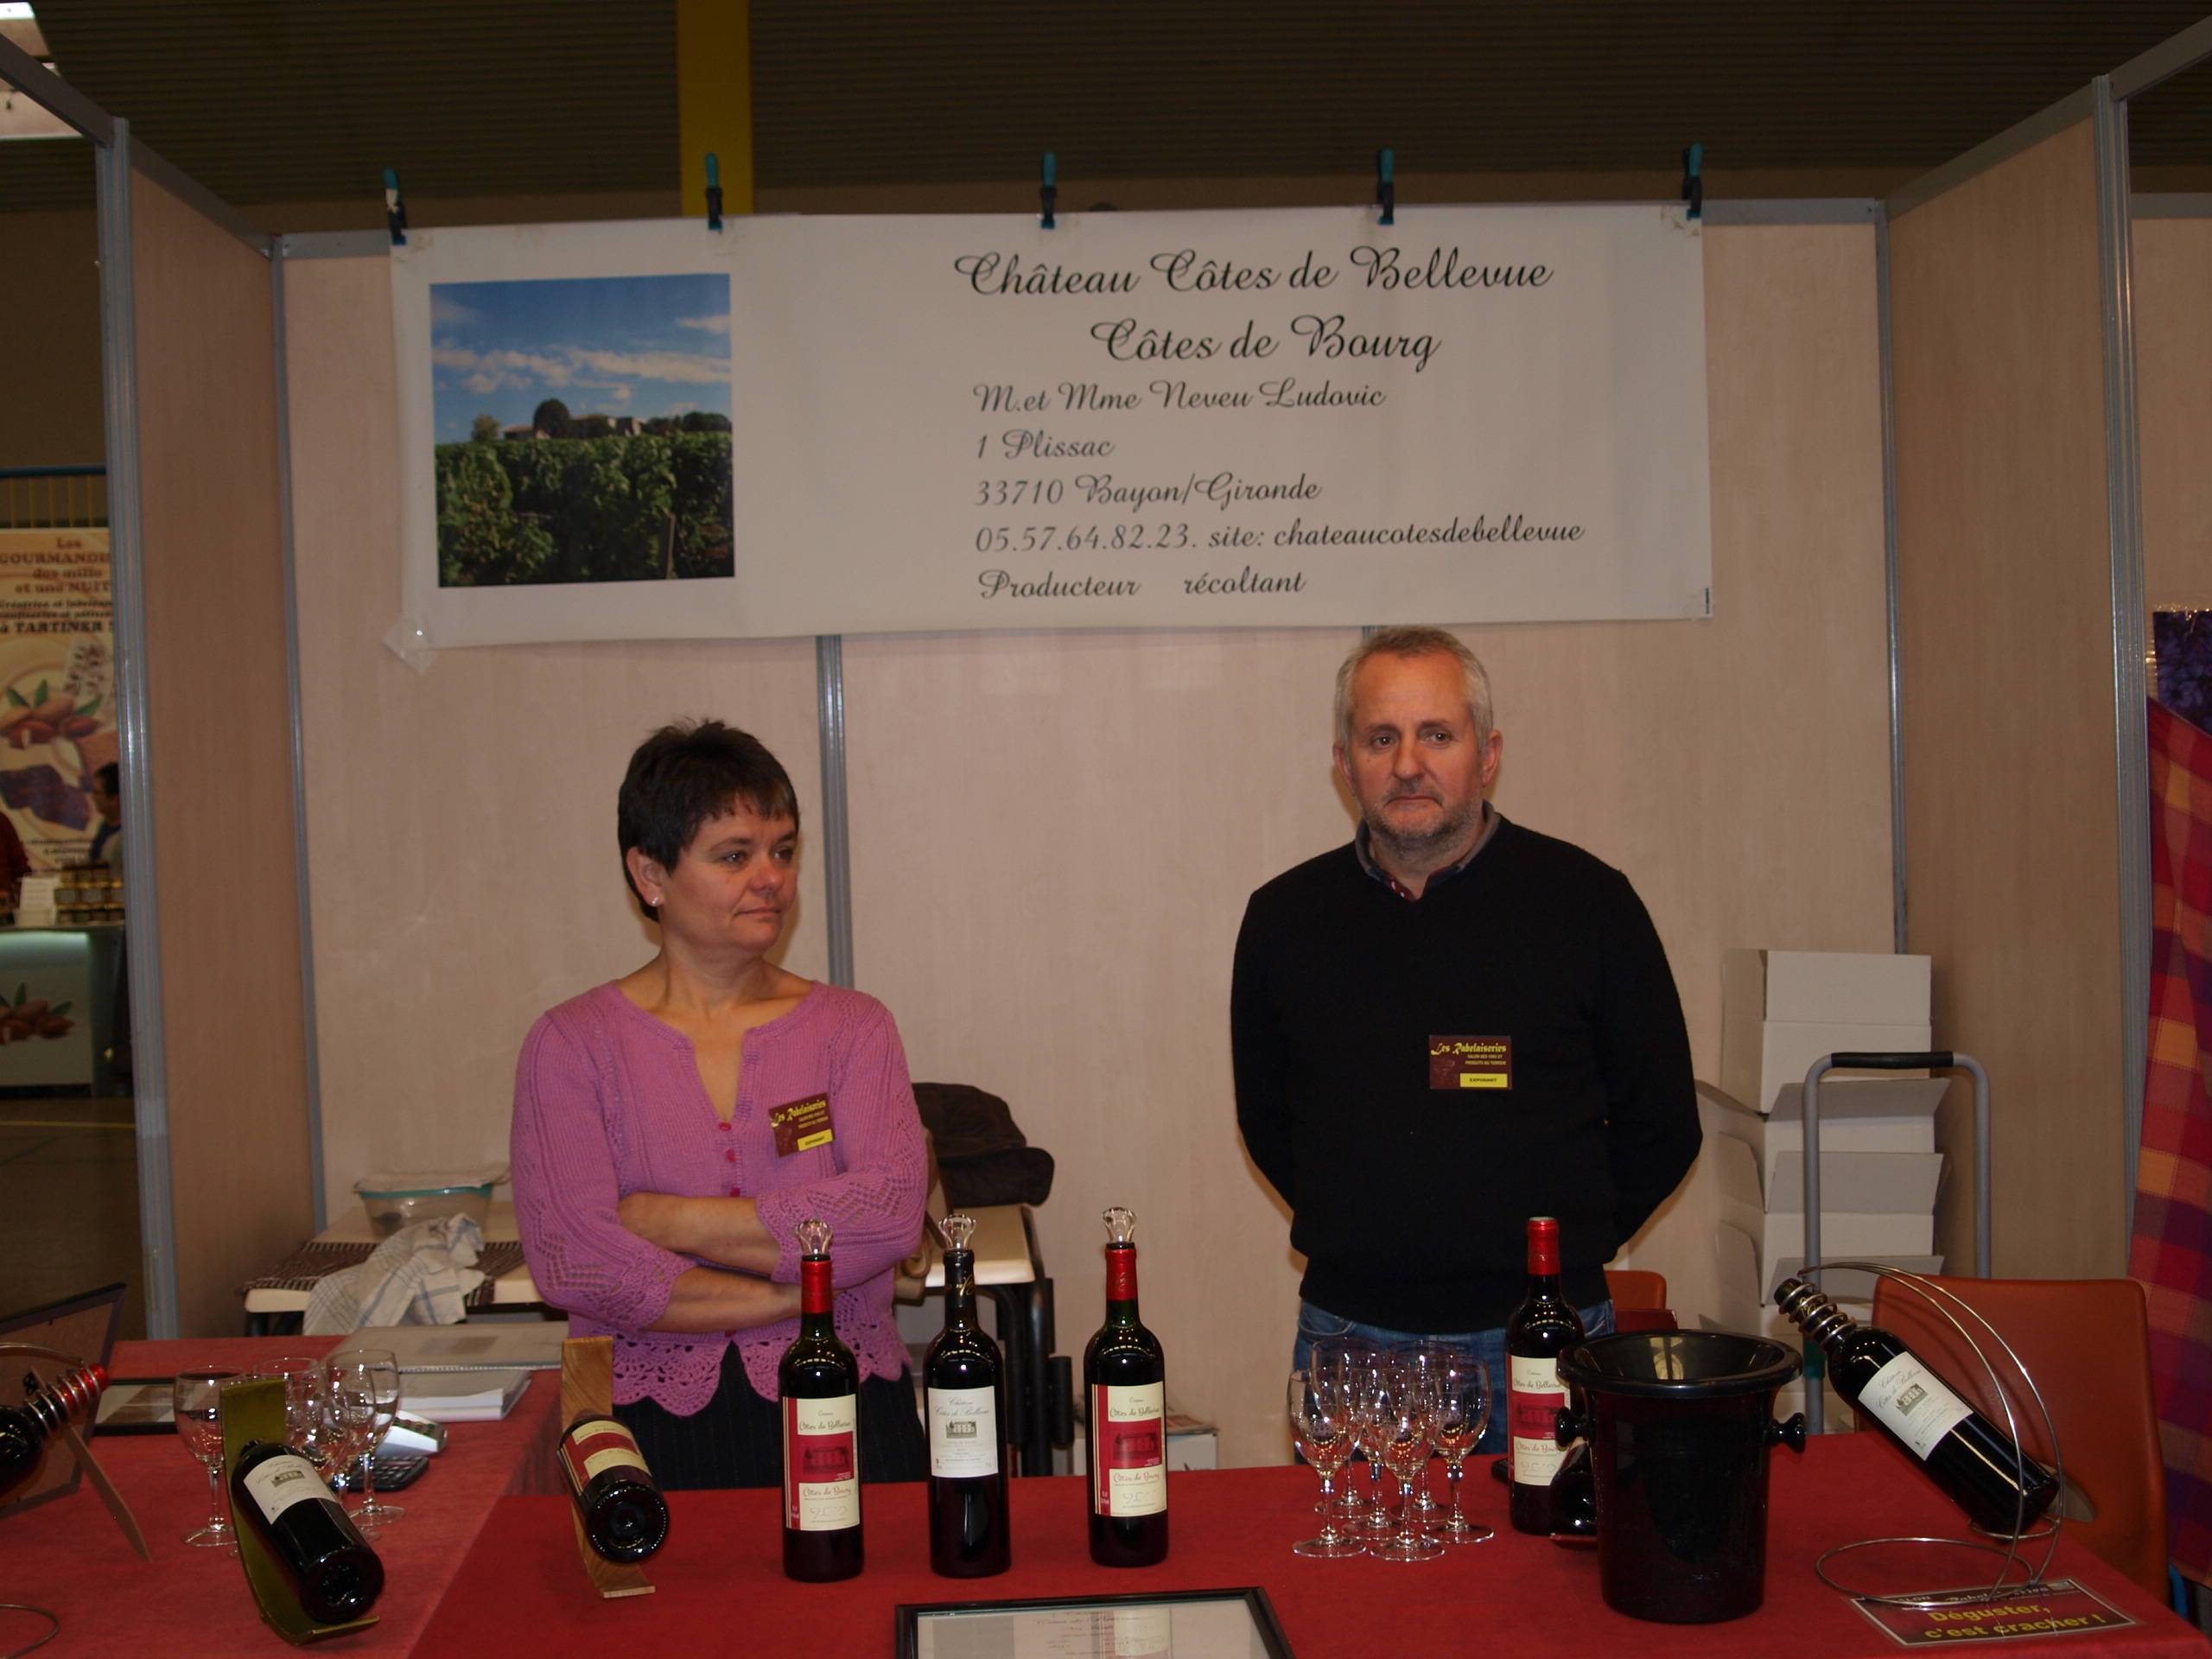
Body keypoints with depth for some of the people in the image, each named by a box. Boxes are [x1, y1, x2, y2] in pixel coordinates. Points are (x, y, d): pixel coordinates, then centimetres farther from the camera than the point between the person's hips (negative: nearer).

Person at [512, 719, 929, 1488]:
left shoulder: (853, 1028, 9)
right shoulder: (574, 1043, 4)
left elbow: (891, 1211, -6)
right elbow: (571, 1263, -8)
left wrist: (671, 1221, -8)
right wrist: (799, 1293, -7)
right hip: (652, 1431, -1)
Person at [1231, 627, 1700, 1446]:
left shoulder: (1588, 902, -3)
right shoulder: (1284, 916, 3)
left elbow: (1661, 1128, 4)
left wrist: (1557, 1248, 1)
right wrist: (1366, 1239, 8)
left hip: (1543, 1340, -1)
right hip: (1347, 1335, 2)